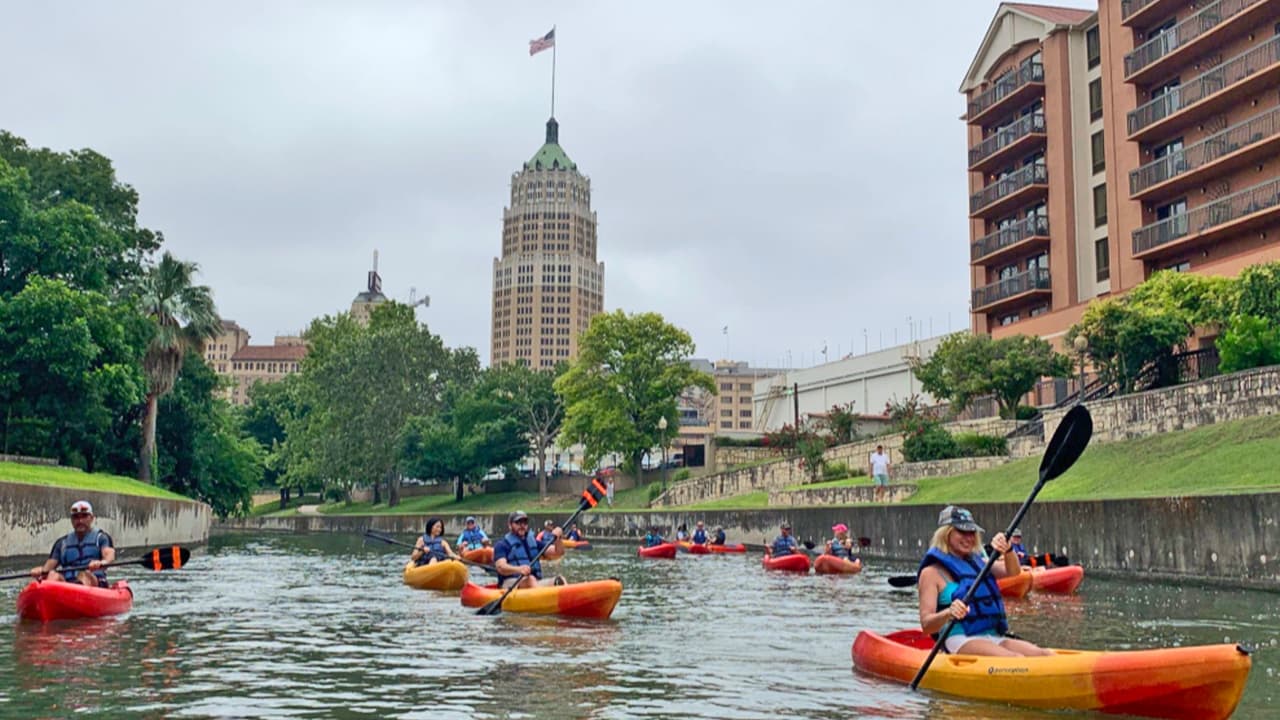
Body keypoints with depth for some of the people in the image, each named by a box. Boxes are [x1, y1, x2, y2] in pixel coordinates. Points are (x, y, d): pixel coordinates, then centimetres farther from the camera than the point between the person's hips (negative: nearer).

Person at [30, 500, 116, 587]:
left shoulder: (100, 537, 14)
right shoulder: (62, 543, 24)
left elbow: (110, 555, -5)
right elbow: (50, 563, 14)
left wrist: (101, 563, -31)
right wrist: (41, 571, -11)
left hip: (95, 583, -3)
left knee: (85, 574, -34)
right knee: (53, 575, -26)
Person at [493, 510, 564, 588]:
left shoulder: (534, 542, 24)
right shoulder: (502, 545, 8)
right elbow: (500, 567, -11)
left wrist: (557, 539, -5)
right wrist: (518, 569, -31)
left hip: (536, 583, 5)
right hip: (511, 583, -4)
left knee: (559, 579, -23)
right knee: (530, 579, -36)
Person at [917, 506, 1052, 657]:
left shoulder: (978, 562, 21)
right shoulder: (932, 572, 1)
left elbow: (1013, 572, 4)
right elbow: (926, 625, -9)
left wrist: (1007, 551, -17)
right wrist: (948, 613, -30)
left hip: (994, 638, 7)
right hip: (960, 641, -7)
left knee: (1045, 656, -16)